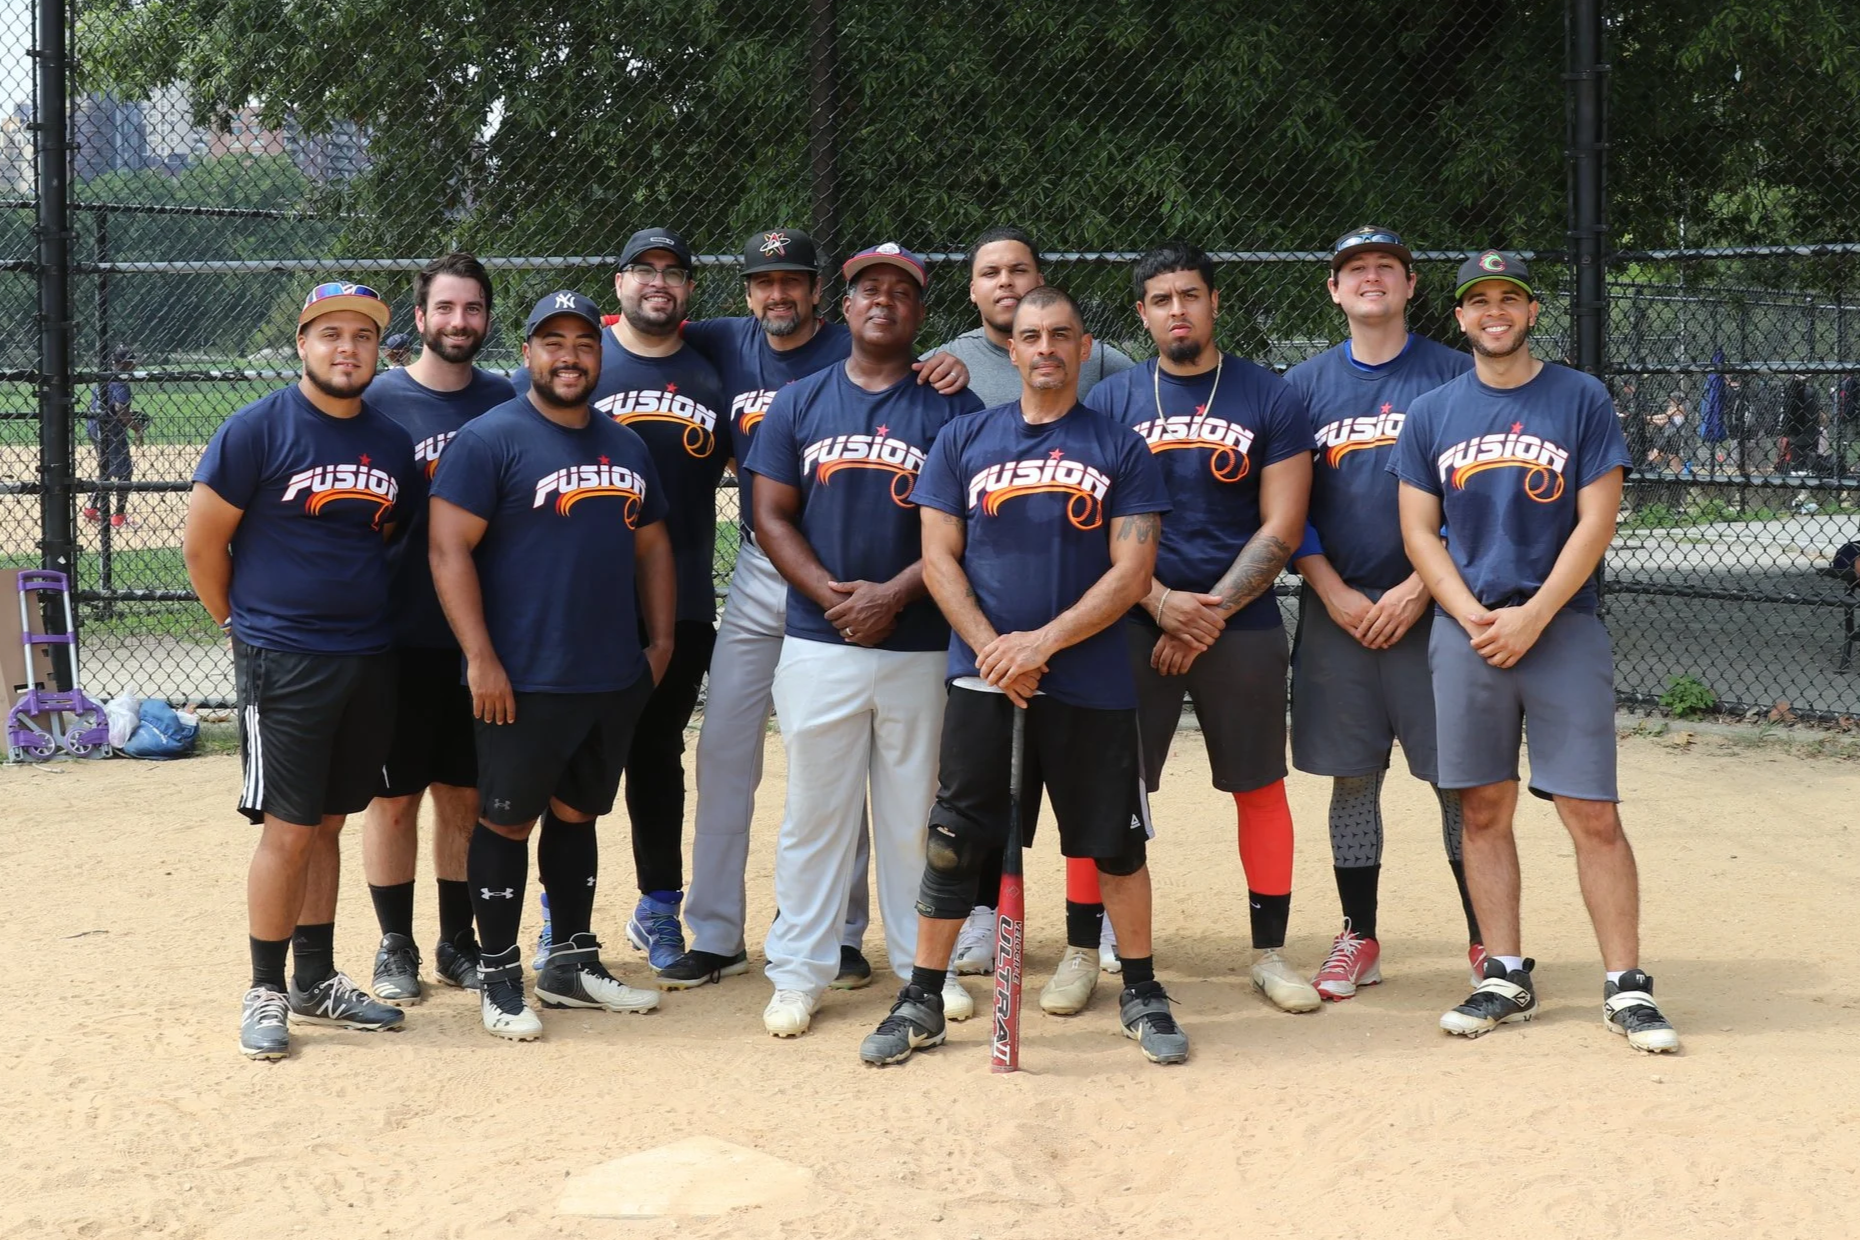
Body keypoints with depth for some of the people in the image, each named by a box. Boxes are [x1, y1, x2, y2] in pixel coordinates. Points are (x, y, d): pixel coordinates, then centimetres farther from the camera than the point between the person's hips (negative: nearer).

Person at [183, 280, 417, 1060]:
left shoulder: (392, 444, 8)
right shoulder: (257, 430, -9)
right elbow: (202, 541, -5)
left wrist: (364, 610, 12)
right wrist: (245, 624, 4)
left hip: (369, 661, 5)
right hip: (282, 665, -5)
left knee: (326, 825, 13)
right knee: (287, 832, -4)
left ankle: (318, 981, 22)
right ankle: (266, 993, 7)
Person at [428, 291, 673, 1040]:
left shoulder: (626, 446, 14)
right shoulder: (490, 439, -8)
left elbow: (651, 545, 21)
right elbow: (449, 549, -13)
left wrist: (659, 642, 11)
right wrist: (480, 659, -18)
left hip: (615, 678, 6)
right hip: (524, 681, -6)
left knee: (577, 814, 15)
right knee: (507, 820, 1)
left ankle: (571, 963, 25)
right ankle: (498, 977, 10)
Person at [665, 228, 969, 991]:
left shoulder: (854, 354, -7)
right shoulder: (726, 347, 6)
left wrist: (953, 375, -35)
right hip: (756, 576, 4)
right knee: (723, 748, 5)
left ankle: (842, 935, 12)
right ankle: (715, 937, 12)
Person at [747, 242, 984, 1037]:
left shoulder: (953, 408, 4)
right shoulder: (799, 404, 9)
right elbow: (772, 516, 5)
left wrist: (894, 594, -14)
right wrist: (830, 594, -10)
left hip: (920, 646, -1)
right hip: (819, 644, 1)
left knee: (916, 813, 5)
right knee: (814, 812, 3)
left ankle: (925, 965, 16)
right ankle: (798, 972, 10)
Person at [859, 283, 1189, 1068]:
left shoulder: (1120, 448, 3)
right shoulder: (963, 440, 8)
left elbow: (1133, 569, -4)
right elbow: (939, 559, 4)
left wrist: (1042, 642, -14)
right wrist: (995, 650, -10)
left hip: (1092, 685, -1)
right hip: (982, 679, 1)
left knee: (1115, 842, 6)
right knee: (953, 844, 2)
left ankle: (1142, 995, 20)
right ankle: (923, 1002, 12)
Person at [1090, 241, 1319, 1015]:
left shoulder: (1270, 398, 3)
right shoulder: (1112, 401, 7)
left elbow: (1280, 528, -2)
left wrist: (1208, 614, -10)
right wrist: (1163, 604, -12)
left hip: (1242, 625, 0)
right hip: (1134, 624, 1)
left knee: (1260, 786, 3)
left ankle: (1269, 951, 13)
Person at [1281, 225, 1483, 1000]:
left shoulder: (1454, 376, 2)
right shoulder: (1304, 385, 8)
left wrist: (1420, 587, -11)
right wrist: (1335, 594, -6)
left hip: (1430, 608, -2)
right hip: (1336, 613, 2)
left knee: (1459, 777, -1)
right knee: (1352, 778, 7)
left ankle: (1486, 937, 8)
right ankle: (1358, 939, 15)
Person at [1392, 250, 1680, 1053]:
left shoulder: (1581, 400, 2)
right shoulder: (1433, 412, 9)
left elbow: (1596, 522, -3)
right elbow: (1418, 531, 7)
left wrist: (1533, 616, -12)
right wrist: (1473, 617, -7)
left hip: (1562, 627, -2)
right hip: (1465, 631, 3)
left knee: (1593, 814, -6)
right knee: (1484, 811, 5)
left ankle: (1626, 986, 0)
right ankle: (1506, 979, 14)